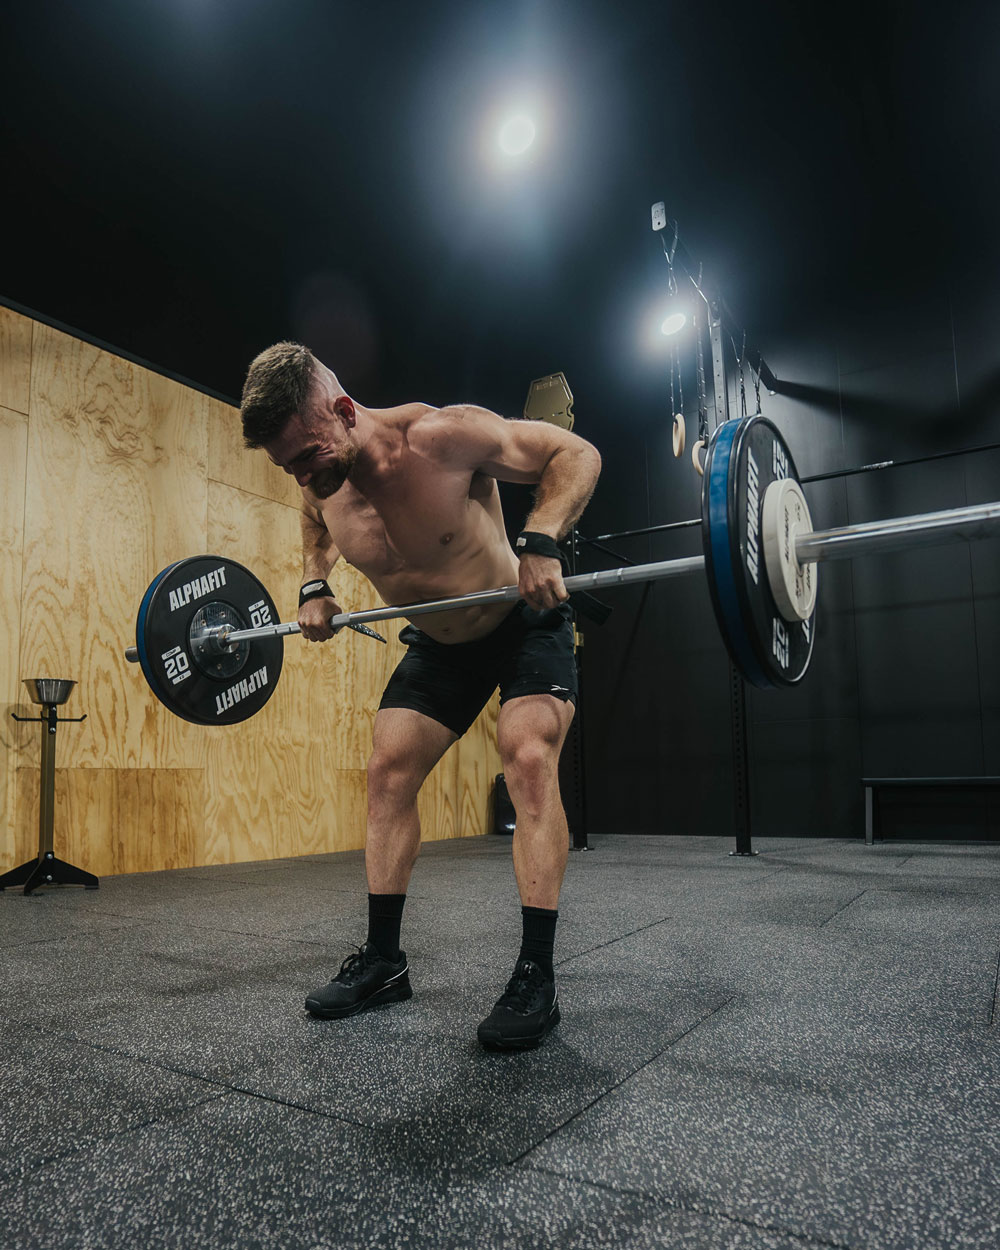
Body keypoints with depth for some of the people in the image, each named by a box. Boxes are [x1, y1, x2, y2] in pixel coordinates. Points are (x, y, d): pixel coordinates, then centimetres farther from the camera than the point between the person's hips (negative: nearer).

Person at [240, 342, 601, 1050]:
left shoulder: (442, 436, -29)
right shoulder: (320, 480, -12)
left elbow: (576, 452, -21)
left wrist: (541, 542, -37)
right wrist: (314, 586, -3)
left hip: (525, 625, -6)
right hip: (438, 643, 6)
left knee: (530, 762, -24)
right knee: (388, 772, 1)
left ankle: (537, 977, -15)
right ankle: (383, 962, 13)